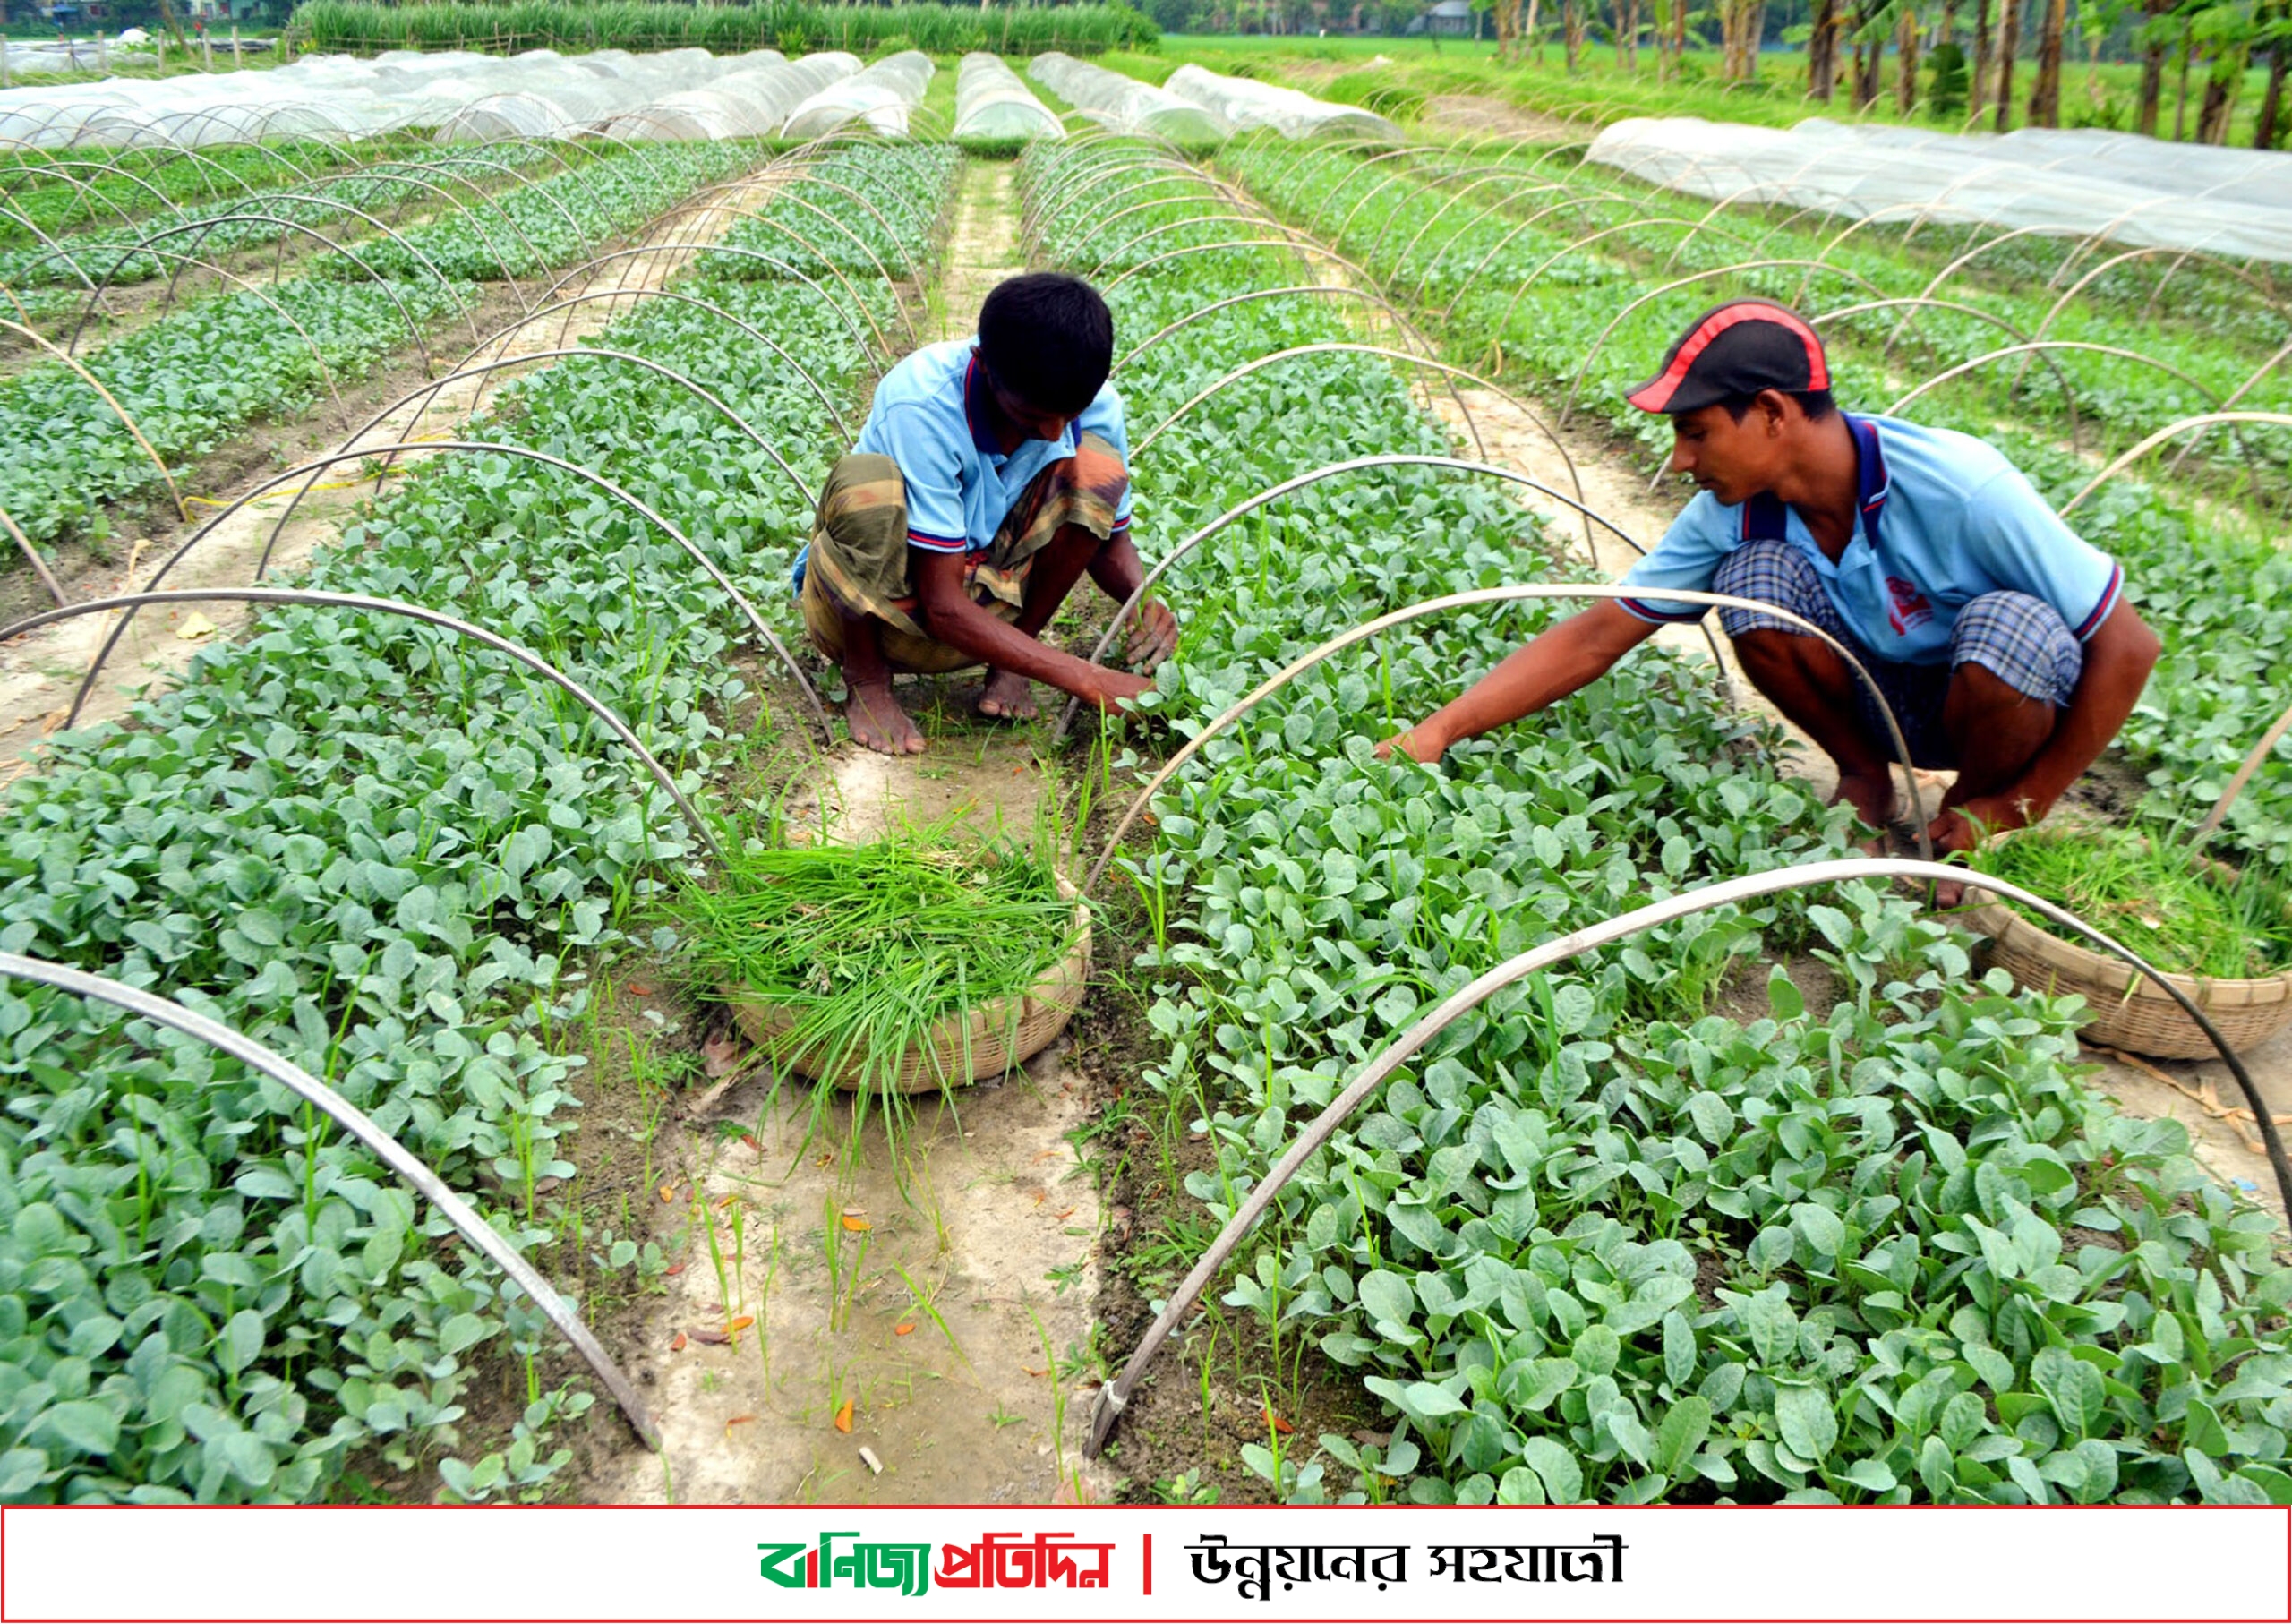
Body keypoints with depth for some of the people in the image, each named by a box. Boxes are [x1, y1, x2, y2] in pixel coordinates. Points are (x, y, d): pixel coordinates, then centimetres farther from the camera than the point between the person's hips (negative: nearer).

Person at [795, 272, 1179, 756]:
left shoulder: (1095, 405, -15)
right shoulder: (923, 406, -31)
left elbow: (1109, 538, 2)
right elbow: (943, 606, -31)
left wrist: (1144, 602, -22)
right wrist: (1087, 681, -35)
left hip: (979, 594, 4)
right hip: (862, 606, -4)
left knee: (1097, 467, -19)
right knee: (868, 484, -37)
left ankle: (1008, 661, -2)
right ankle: (866, 679, -11)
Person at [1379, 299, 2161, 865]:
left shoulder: (1960, 490, -31)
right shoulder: (1733, 512, -17)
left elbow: (2128, 646, -25)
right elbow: (1597, 635, -14)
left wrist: (2019, 807, -20)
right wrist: (1440, 730, -22)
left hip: (2003, 696, -3)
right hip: (1883, 692, 3)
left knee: (2008, 625, -37)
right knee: (1755, 579, -24)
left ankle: (1972, 804, -5)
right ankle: (1865, 776, 0)